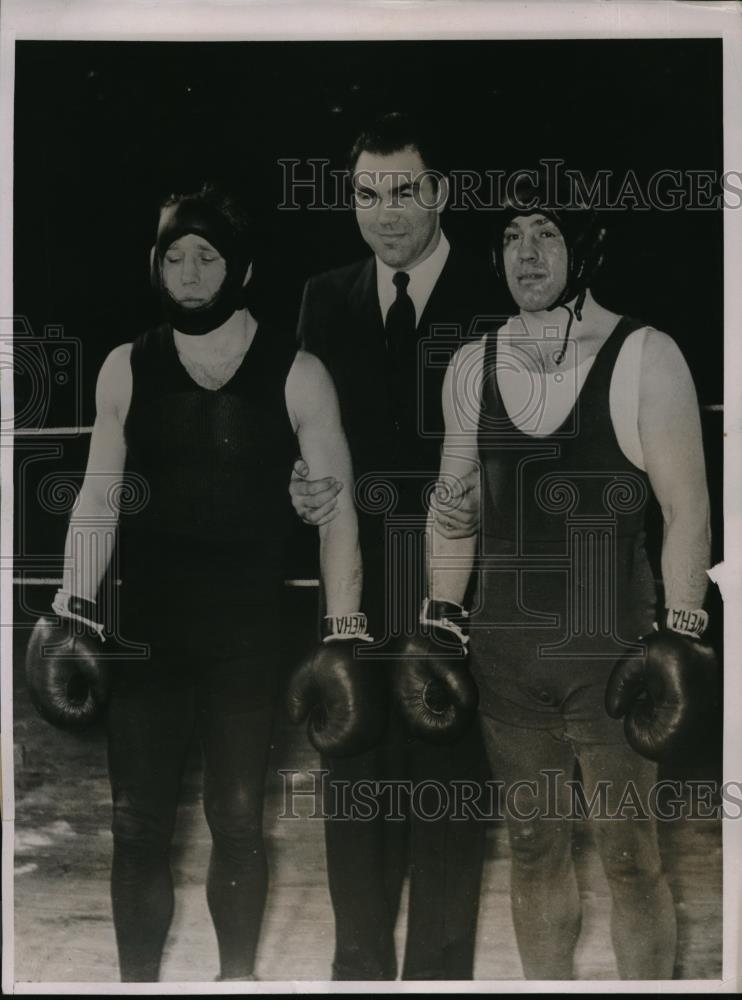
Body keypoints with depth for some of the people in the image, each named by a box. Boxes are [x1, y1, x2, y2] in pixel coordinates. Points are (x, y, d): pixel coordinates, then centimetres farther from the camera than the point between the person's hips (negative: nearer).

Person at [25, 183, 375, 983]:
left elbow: (336, 511, -2)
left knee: (238, 823, 8)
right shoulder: (126, 369, 4)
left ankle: (237, 977, 26)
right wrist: (77, 610, 0)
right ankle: (137, 982, 21)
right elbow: (99, 497, 8)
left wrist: (342, 637, -7)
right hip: (144, 638, 2)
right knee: (137, 826, 5)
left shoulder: (295, 375, -3)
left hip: (249, 642, -1)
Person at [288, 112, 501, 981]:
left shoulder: (495, 297, -2)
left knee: (448, 785, 4)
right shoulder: (325, 298, 11)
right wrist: (302, 486, -8)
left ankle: (440, 967, 19)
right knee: (352, 787, 11)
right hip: (350, 589, 4)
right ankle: (359, 964, 27)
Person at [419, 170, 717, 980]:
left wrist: (682, 632, -8)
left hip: (609, 649, -4)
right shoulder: (472, 367, 7)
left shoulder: (644, 358, -5)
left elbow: (686, 508, -4)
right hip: (504, 651, 4)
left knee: (630, 858, 1)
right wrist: (444, 621, 10)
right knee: (533, 847, 13)